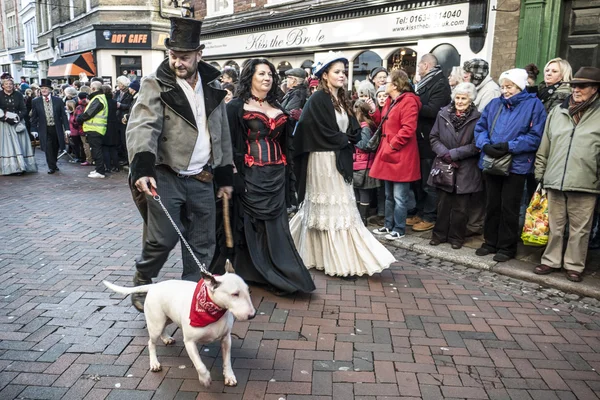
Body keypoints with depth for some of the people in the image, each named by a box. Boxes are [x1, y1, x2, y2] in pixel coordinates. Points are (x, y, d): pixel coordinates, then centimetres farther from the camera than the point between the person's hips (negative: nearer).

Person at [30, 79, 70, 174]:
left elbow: (63, 115, 2)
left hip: (56, 128, 1)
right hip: (45, 130, -1)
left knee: (55, 148, 12)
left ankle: (54, 164, 32)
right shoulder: (35, 102, 1)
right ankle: (51, 167, 2)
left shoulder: (58, 101, 1)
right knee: (48, 148, -8)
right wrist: (34, 129, -2)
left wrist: (67, 128, -5)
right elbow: (34, 117, 5)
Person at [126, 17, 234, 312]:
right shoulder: (156, 84, -6)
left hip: (202, 179, 5)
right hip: (166, 176, -5)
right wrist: (142, 170, -34)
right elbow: (142, 127, -19)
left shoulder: (212, 85, 8)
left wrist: (225, 176, 13)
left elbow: (223, 133, 14)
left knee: (202, 244, 9)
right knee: (162, 239, -4)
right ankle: (141, 286, 25)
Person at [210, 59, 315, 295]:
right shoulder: (236, 107, -3)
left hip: (276, 176, 6)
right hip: (250, 176, -5)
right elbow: (228, 143, -9)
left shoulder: (278, 108, 15)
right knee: (254, 225, 2)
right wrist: (235, 174, -16)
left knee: (275, 225, 8)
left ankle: (278, 277, 18)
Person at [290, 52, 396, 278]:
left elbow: (355, 130, 11)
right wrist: (344, 140, -6)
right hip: (324, 160, -8)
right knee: (331, 210, -2)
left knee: (341, 207, 10)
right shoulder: (318, 99, -10)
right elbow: (324, 133, -17)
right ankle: (341, 262, 5)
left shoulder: (342, 100, 14)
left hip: (340, 160, 8)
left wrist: (345, 140, -8)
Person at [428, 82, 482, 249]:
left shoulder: (477, 118, -5)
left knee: (460, 206, 6)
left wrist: (453, 154, -14)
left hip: (466, 170, -2)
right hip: (444, 166, 2)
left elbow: (476, 145, -9)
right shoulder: (443, 114, 4)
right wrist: (445, 154, -11)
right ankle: (439, 234, 22)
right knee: (443, 203, 9)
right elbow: (434, 137, 4)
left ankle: (457, 237, 20)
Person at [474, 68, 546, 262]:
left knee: (509, 208, 4)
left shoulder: (534, 105, -3)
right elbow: (480, 128, 6)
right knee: (492, 205, 13)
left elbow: (535, 136, -11)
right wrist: (486, 145, -13)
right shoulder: (494, 104, 11)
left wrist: (509, 147, -21)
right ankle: (491, 242, 26)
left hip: (516, 165, -4)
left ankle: (507, 247, 17)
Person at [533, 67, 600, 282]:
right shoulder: (557, 111, 11)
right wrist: (540, 174, 11)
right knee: (555, 226, 13)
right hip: (555, 182, 3)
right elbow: (545, 147, 14)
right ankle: (551, 260, 25)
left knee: (579, 229, 7)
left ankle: (574, 265, 20)